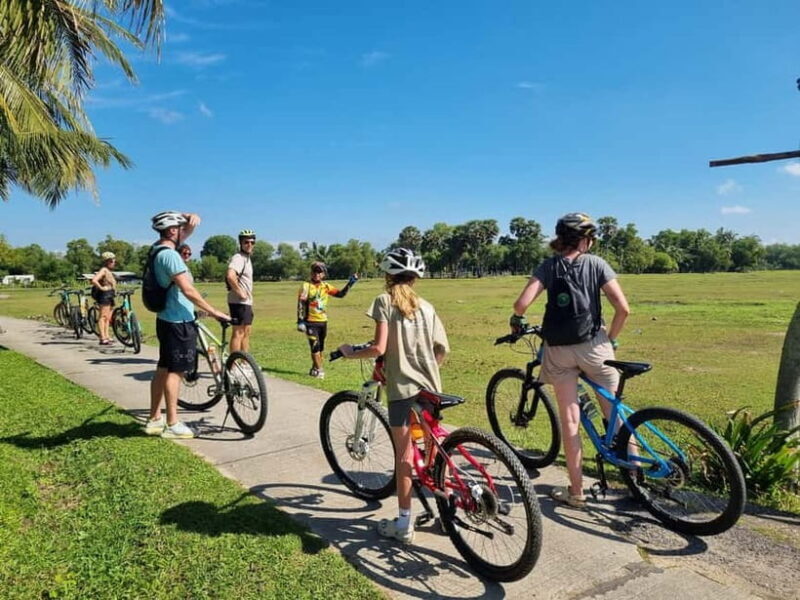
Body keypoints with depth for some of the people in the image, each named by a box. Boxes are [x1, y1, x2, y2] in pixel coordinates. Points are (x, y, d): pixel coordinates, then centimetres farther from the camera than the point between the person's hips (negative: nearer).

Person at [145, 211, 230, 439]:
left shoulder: (159, 249, 10)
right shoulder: (170, 255, -19)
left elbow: (187, 231, 20)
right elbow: (188, 290, -24)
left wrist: (191, 218, -3)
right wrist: (214, 312, -20)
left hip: (167, 320, 10)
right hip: (179, 322, -10)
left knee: (163, 369, 14)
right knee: (175, 371, -2)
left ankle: (154, 420, 22)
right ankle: (172, 424, 6)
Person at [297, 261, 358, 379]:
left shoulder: (326, 286, 6)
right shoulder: (306, 286, -7)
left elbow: (341, 294, 6)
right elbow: (300, 304, -9)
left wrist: (350, 283, -4)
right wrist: (300, 321, -14)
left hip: (323, 322, 5)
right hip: (311, 322, -5)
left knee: (320, 348, 12)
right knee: (315, 346, -8)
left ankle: (314, 369, 26)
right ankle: (319, 370, 2)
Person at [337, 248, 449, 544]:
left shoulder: (384, 301, -5)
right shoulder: (426, 306, 9)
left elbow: (379, 348, -14)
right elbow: (443, 348, 6)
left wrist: (350, 353, 2)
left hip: (401, 386, -5)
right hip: (430, 386, 5)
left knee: (404, 454, 2)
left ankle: (404, 524, 10)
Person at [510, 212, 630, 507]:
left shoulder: (548, 266, 1)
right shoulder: (596, 264, -1)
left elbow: (522, 302, -12)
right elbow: (623, 308, -7)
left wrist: (517, 320, 10)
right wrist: (611, 339, 9)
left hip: (558, 350, 1)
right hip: (592, 345, -1)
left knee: (570, 420, 7)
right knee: (614, 412, 15)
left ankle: (576, 491, 13)